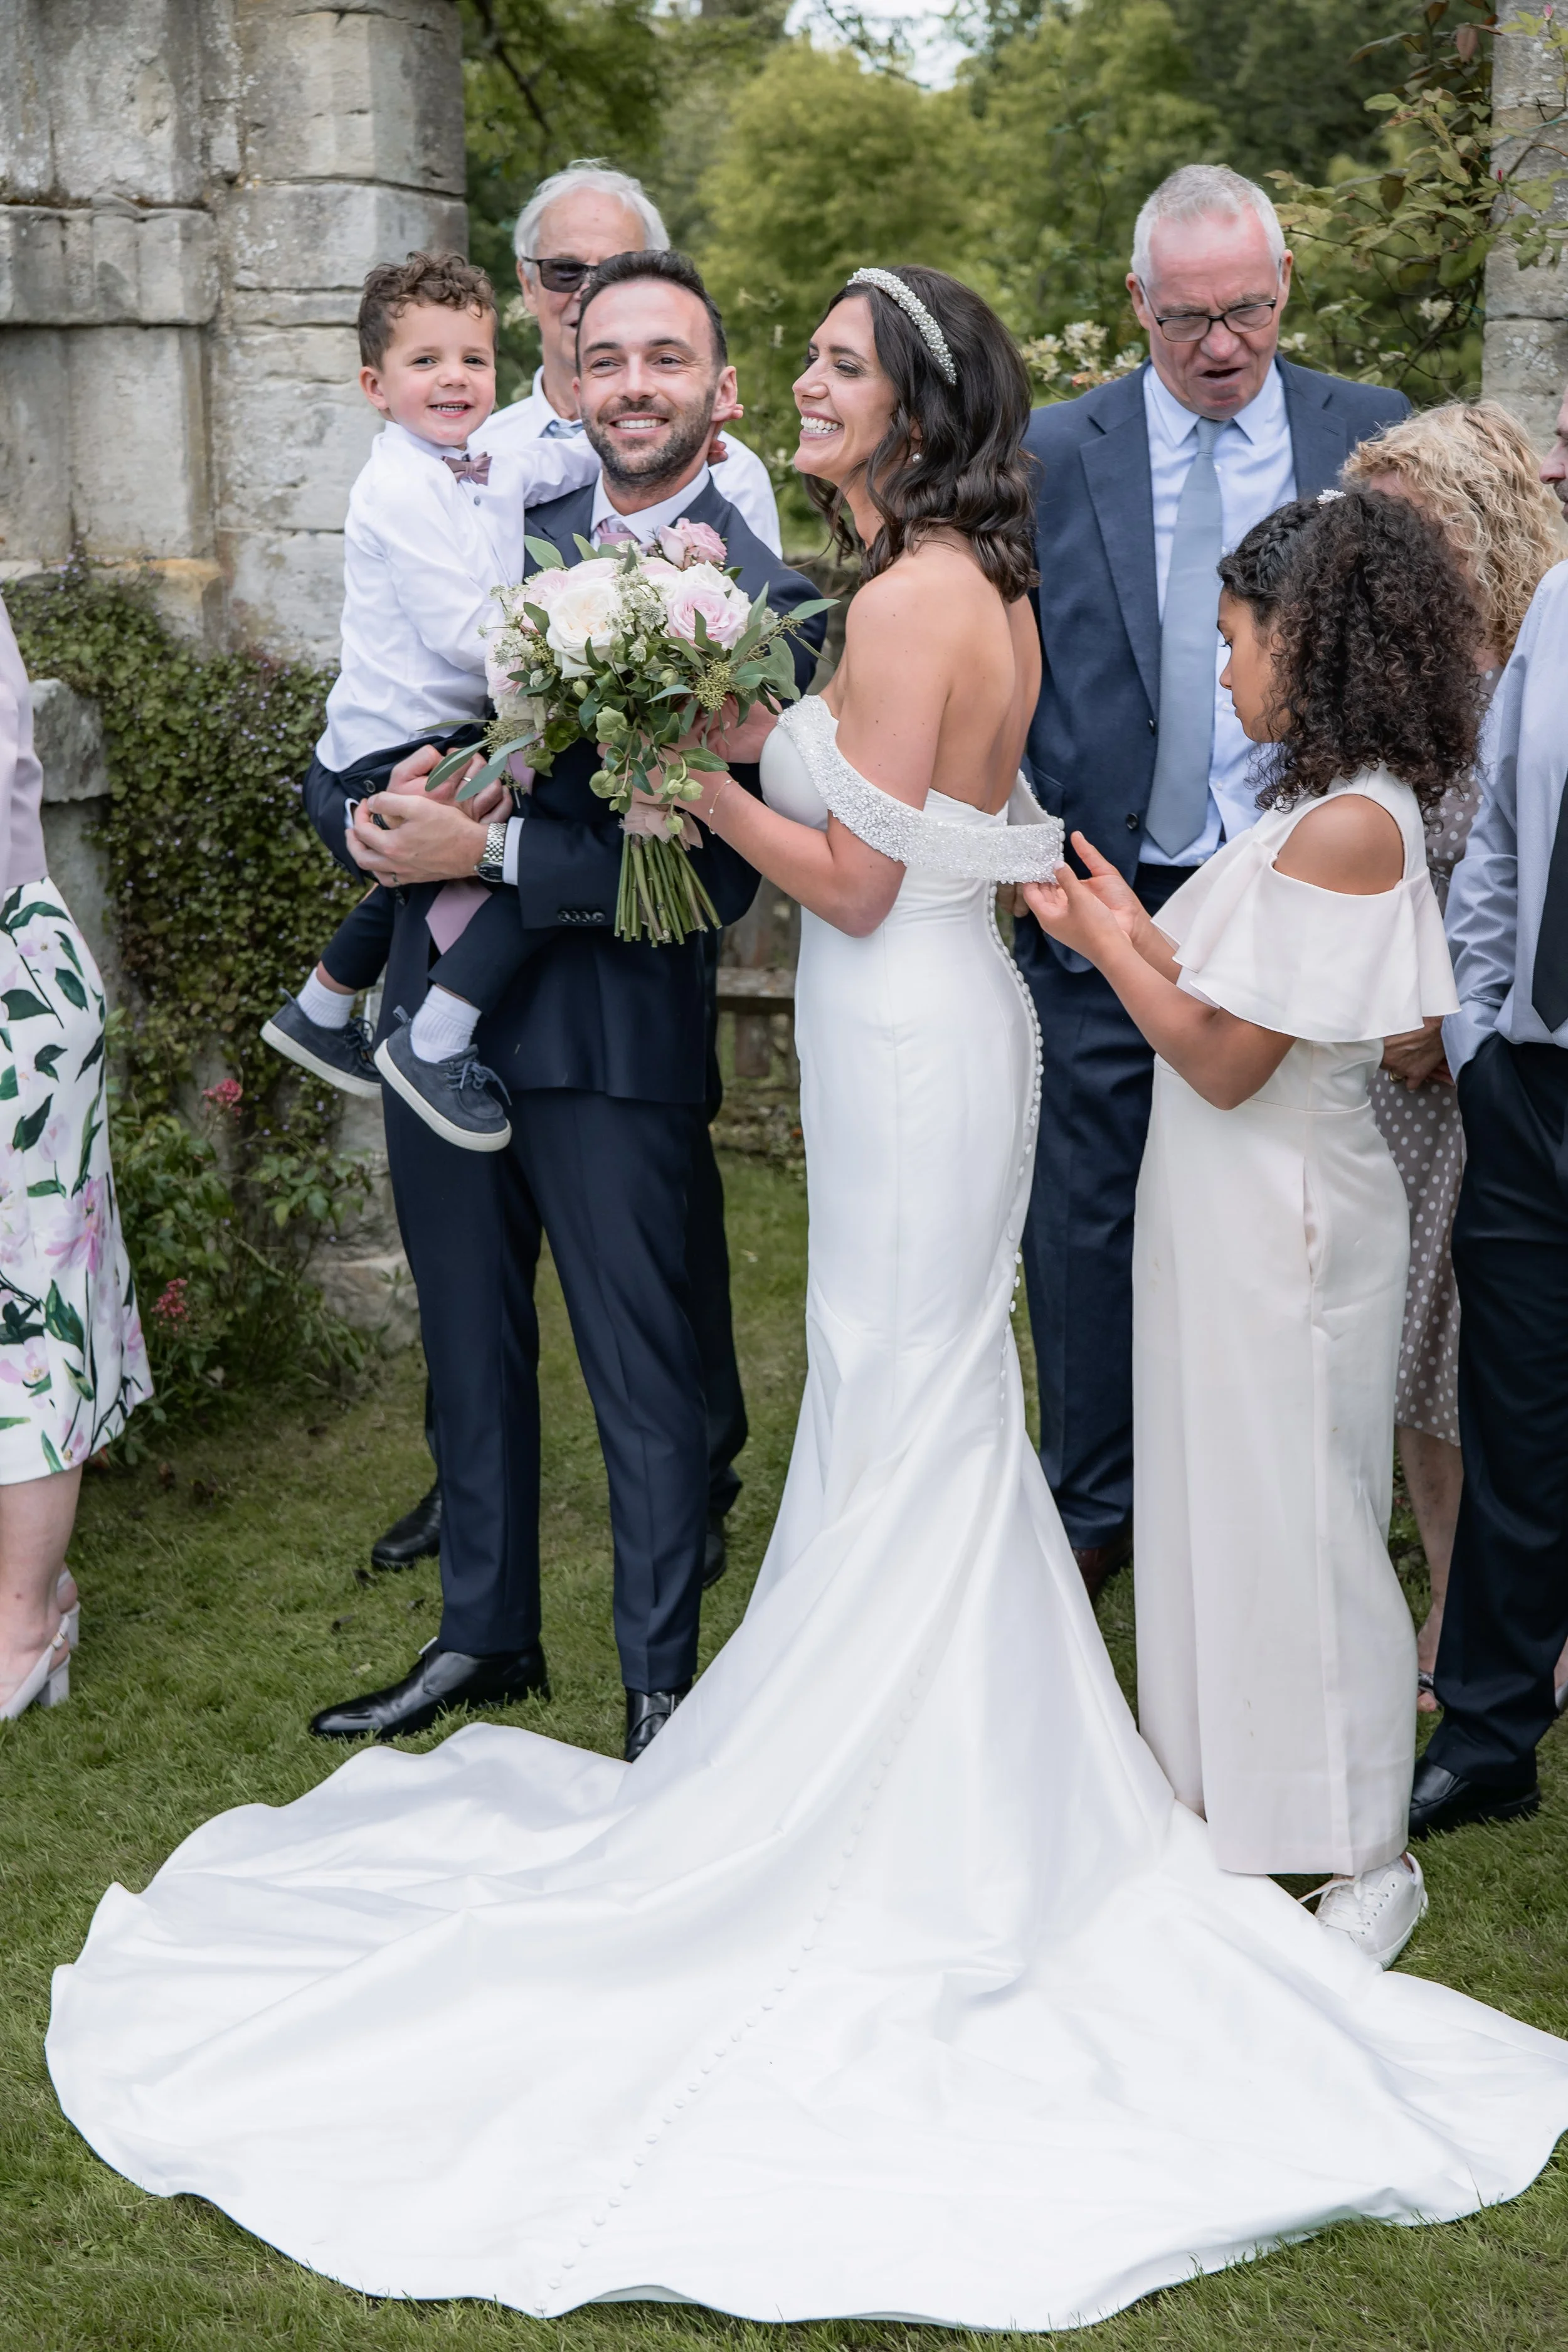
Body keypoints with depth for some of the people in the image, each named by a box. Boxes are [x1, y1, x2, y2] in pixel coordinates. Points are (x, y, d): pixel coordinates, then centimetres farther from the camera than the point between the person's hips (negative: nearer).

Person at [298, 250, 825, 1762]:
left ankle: (660, 1685, 21)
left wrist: (491, 849, -19)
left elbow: (719, 871, -18)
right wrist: (365, 815, -13)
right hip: (441, 1016, 6)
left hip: (610, 1042, -6)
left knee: (642, 1379, 5)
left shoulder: (760, 597, -9)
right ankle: (485, 1636, 37)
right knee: (470, 1352, 19)